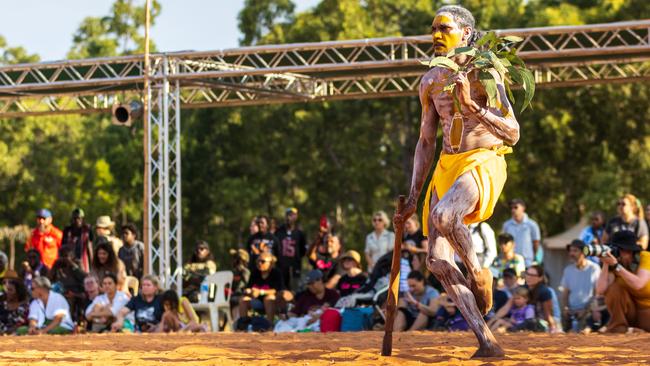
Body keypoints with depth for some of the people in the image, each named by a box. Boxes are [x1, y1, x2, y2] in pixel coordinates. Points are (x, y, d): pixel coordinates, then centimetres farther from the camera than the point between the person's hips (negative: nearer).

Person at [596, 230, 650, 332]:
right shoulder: (615, 261, -8)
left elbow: (638, 284, -34)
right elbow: (600, 290, -20)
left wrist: (616, 266, -36)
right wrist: (605, 264, -26)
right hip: (627, 310, 4)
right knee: (615, 287, -25)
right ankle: (617, 326, -14)